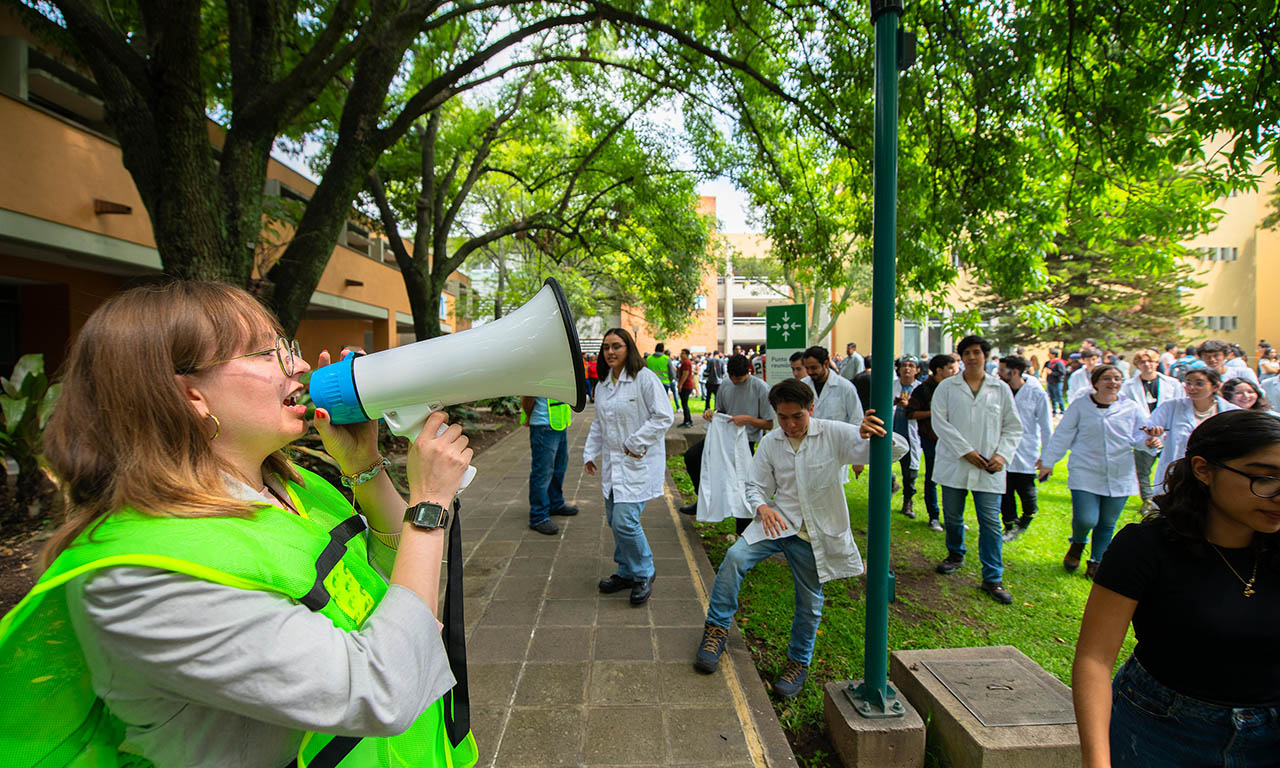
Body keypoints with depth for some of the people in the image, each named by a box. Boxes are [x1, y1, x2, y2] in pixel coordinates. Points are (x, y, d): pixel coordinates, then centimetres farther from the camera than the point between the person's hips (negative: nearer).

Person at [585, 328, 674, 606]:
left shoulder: (645, 378, -12)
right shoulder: (603, 384, 12)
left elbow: (664, 417, -15)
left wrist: (635, 443, -15)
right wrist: (590, 453, 12)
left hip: (638, 463, -8)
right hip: (612, 463, 8)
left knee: (625, 520, -13)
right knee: (614, 520, 13)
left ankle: (643, 574, 9)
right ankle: (626, 572, 31)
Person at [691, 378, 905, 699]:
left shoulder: (834, 434, -12)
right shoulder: (770, 443, -2)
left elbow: (897, 449, -14)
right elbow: (756, 485, 6)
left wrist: (878, 435, -38)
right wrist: (762, 506, -17)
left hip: (816, 534, -1)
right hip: (778, 521, 2)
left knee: (809, 601, 10)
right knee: (735, 557, -21)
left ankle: (799, 661, 35)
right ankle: (716, 630, -4)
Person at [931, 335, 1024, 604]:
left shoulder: (1001, 389, 7)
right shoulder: (947, 387, 3)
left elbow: (1013, 427, 8)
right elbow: (939, 421, -6)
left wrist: (1002, 454, -8)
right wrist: (966, 451, -13)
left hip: (988, 470, 0)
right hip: (954, 464, 1)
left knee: (991, 523, -2)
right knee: (952, 517, 13)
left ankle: (993, 578, 7)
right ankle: (956, 555, 38)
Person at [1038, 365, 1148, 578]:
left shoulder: (1133, 409, 5)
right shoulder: (1080, 406, 1)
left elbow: (1142, 438, -1)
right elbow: (1062, 437, 4)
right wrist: (1048, 462, 4)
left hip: (1120, 476, 2)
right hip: (1085, 475, -2)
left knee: (1107, 523, 8)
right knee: (1086, 520, -12)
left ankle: (1096, 562, 28)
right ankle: (1078, 544, 22)